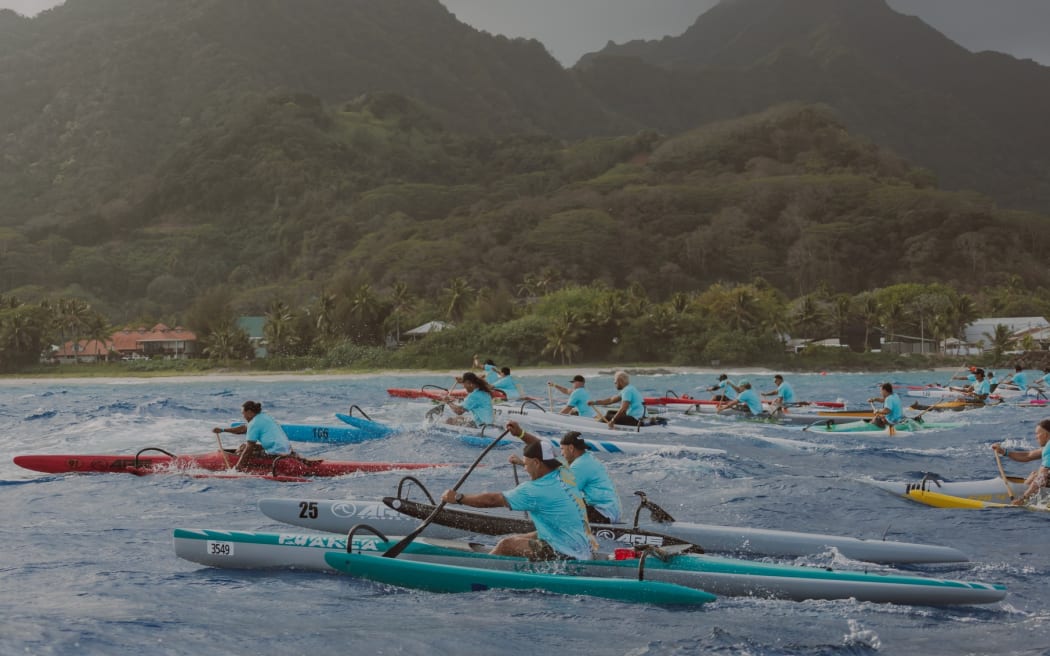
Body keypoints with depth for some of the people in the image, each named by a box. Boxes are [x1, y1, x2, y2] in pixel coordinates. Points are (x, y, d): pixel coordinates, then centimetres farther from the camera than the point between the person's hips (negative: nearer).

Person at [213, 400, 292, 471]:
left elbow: (249, 448, -12)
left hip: (276, 453, -10)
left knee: (242, 449, -3)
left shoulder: (255, 423, -12)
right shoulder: (263, 416, 16)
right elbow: (243, 428, 26)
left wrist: (238, 466, -7)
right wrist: (222, 430, 29)